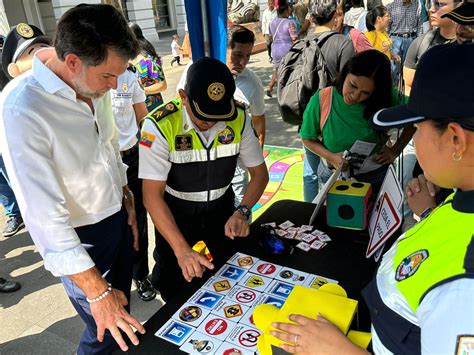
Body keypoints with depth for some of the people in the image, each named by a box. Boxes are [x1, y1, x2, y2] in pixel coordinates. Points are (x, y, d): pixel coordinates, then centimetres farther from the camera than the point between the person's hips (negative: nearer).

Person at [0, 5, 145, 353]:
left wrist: (127, 201, 14)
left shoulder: (94, 84, -6)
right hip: (81, 239, -6)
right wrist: (97, 292, -26)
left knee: (124, 315, 24)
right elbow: (45, 214, -29)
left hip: (118, 218, 7)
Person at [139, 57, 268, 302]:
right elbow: (152, 195, -29)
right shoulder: (160, 125, -28)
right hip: (175, 212, -2)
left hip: (222, 207, 3)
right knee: (174, 286, 13)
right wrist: (181, 249, -39)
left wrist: (242, 212, -25)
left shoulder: (238, 119, -17)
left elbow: (259, 172, -7)